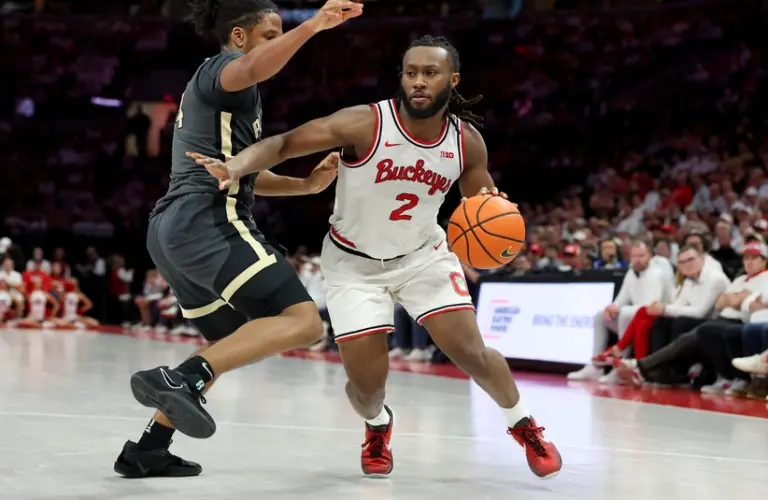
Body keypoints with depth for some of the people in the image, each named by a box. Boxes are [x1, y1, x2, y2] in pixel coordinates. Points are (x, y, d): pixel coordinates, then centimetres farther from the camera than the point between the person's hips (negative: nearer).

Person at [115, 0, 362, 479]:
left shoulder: (208, 86, 28)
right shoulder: (221, 68, -1)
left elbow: (239, 174, 32)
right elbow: (252, 70, -28)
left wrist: (308, 184, 21)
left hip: (172, 229, 10)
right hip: (210, 224, -10)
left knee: (230, 345, 24)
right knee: (303, 321, -19)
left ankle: (147, 450, 21)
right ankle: (182, 379, -31)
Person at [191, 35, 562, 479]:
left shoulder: (467, 142, -12)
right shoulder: (364, 124, -25)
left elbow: (485, 200, 3)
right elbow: (284, 143, -24)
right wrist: (238, 165, -44)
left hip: (423, 254, 2)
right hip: (355, 262, -2)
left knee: (471, 353, -8)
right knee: (367, 384, -6)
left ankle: (524, 425, 23)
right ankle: (378, 425, 33)